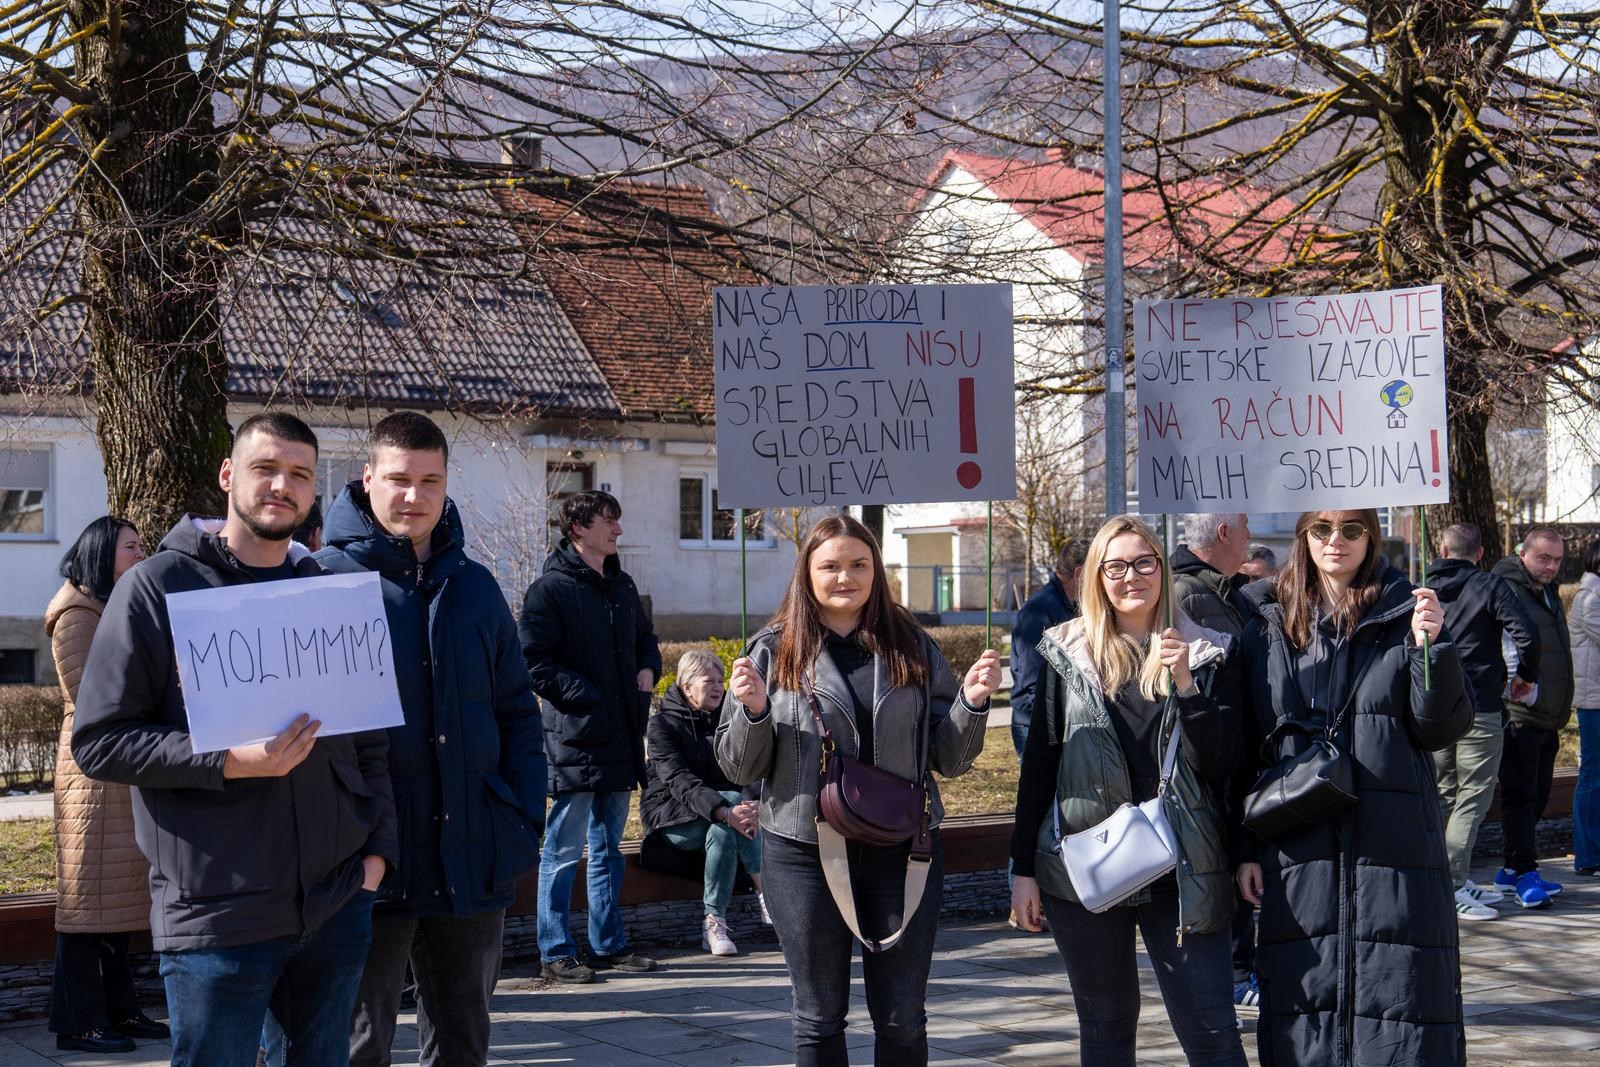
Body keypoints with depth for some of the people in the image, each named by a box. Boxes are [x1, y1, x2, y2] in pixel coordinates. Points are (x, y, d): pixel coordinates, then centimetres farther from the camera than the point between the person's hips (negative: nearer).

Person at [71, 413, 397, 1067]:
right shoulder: (157, 588, -3)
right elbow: (99, 741, -8)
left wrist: (377, 848, 5)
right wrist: (230, 762, -19)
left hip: (337, 908, 5)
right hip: (216, 916, -4)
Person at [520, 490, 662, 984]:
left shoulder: (622, 586, 14)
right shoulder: (551, 588, -9)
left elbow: (646, 639, 28)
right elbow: (535, 663, -14)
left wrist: (648, 671, 7)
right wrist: (590, 697, -18)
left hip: (621, 738, 8)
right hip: (575, 739, -8)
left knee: (609, 846, 15)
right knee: (564, 850, -1)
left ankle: (608, 943, 24)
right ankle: (556, 952, 6)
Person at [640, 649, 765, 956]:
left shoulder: (727, 718, 8)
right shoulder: (663, 724, -7)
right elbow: (678, 781, -23)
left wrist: (755, 804, -27)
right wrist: (724, 810, -39)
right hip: (672, 819, -4)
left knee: (722, 832, -32)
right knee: (734, 800, -32)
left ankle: (715, 923, -31)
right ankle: (770, 897, -34)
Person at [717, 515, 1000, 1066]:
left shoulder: (914, 649, 4)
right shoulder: (774, 651, 0)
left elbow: (948, 761, 5)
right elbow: (739, 768, 0)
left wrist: (972, 703, -11)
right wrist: (753, 710, -18)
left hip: (901, 850, 1)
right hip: (804, 852, -1)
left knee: (903, 1020, 8)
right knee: (819, 1017, 10)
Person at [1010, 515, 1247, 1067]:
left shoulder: (1205, 654, 5)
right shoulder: (1067, 653, 6)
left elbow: (1221, 764, -2)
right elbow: (1038, 762, 6)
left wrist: (1187, 685, -16)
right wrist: (1023, 867, 3)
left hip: (1182, 867, -1)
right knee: (1105, 1022, 11)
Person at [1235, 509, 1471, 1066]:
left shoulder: (1404, 615, 2)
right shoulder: (1270, 625, 7)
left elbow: (1443, 729, -2)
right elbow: (1246, 748, 8)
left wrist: (1430, 647, -17)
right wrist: (1246, 848, 4)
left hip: (1393, 847, -2)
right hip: (1298, 849, 2)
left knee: (1399, 1006, 0)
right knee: (1304, 1003, 7)